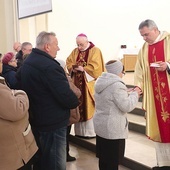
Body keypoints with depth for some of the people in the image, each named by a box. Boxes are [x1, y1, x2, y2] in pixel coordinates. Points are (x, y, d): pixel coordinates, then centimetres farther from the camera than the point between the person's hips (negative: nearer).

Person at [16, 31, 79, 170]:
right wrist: (76, 102, -6)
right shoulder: (50, 66, -25)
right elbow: (66, 95, -27)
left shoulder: (27, 62, 7)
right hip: (53, 123, -10)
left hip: (34, 119, 10)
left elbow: (17, 82, 18)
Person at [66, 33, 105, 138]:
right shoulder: (75, 51, 12)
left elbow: (95, 67, -16)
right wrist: (73, 68, -10)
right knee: (79, 106, 9)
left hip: (90, 84, -6)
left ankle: (92, 131, 8)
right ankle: (80, 130, 19)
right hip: (78, 83, 6)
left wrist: (83, 69, -20)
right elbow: (68, 62, 9)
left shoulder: (95, 51, -6)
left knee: (90, 107, -2)